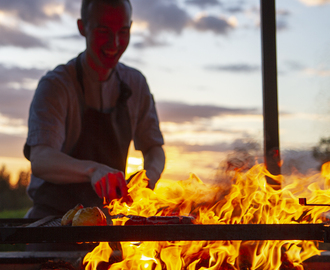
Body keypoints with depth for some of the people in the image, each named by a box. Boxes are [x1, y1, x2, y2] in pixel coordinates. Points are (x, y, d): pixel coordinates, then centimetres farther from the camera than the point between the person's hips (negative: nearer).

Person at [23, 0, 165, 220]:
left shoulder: (136, 83, 7)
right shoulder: (56, 85, -10)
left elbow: (154, 147, 13)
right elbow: (40, 160, -24)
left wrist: (149, 176, -11)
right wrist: (93, 170, -44)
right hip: (54, 217, -5)